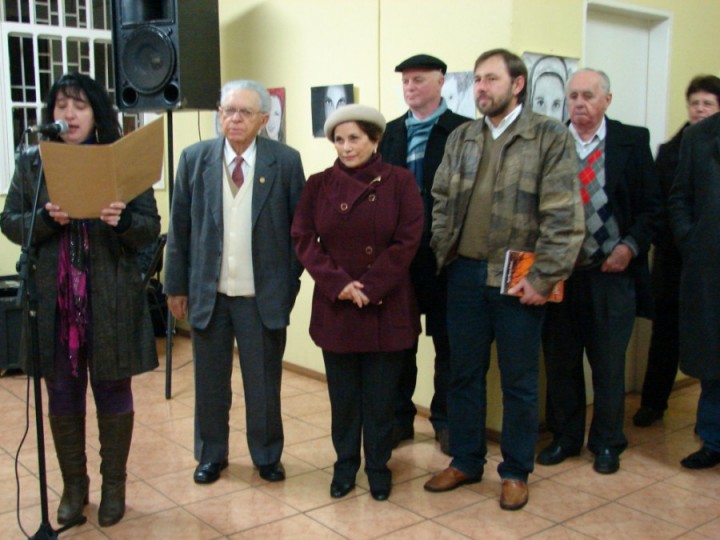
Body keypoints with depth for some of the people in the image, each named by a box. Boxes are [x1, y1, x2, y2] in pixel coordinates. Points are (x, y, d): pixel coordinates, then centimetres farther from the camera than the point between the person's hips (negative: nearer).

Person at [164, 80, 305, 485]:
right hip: (207, 292, 2)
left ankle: (268, 456, 28)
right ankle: (211, 455, 31)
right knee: (210, 380, 13)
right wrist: (177, 285, 3)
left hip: (263, 295, -2)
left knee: (264, 382, 9)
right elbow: (180, 227, 4)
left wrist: (291, 282, -3)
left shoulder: (286, 161, -4)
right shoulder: (195, 159, 1)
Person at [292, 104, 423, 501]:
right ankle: (345, 464, 27)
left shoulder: (399, 182, -1)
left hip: (386, 307, -1)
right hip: (334, 306, 2)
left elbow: (407, 241, -7)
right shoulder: (319, 184, 4)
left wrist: (369, 287, -14)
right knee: (343, 393, 10)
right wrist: (339, 283, -13)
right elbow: (304, 239, -1)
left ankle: (378, 466, 24)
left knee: (381, 393, 7)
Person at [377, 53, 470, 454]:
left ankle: (446, 420, 23)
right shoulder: (392, 132, 10)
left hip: (443, 254, -4)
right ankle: (400, 417, 26)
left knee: (447, 343, 9)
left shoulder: (463, 131, -4)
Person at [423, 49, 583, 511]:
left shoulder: (551, 137, -6)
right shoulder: (461, 138, 9)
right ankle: (466, 461, 30)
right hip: (465, 276, 4)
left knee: (519, 382, 8)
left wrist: (543, 279, -14)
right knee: (464, 374, 14)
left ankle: (516, 472, 25)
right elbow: (442, 202, 12)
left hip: (518, 280, -4)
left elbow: (565, 217, -11)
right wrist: (443, 255, 1)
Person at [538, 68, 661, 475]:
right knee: (560, 361, 11)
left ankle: (607, 442, 27)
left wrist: (631, 246, -11)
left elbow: (652, 206, 2)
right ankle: (565, 437, 28)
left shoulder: (633, 141, 1)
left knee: (609, 364, 9)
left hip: (612, 273, -1)